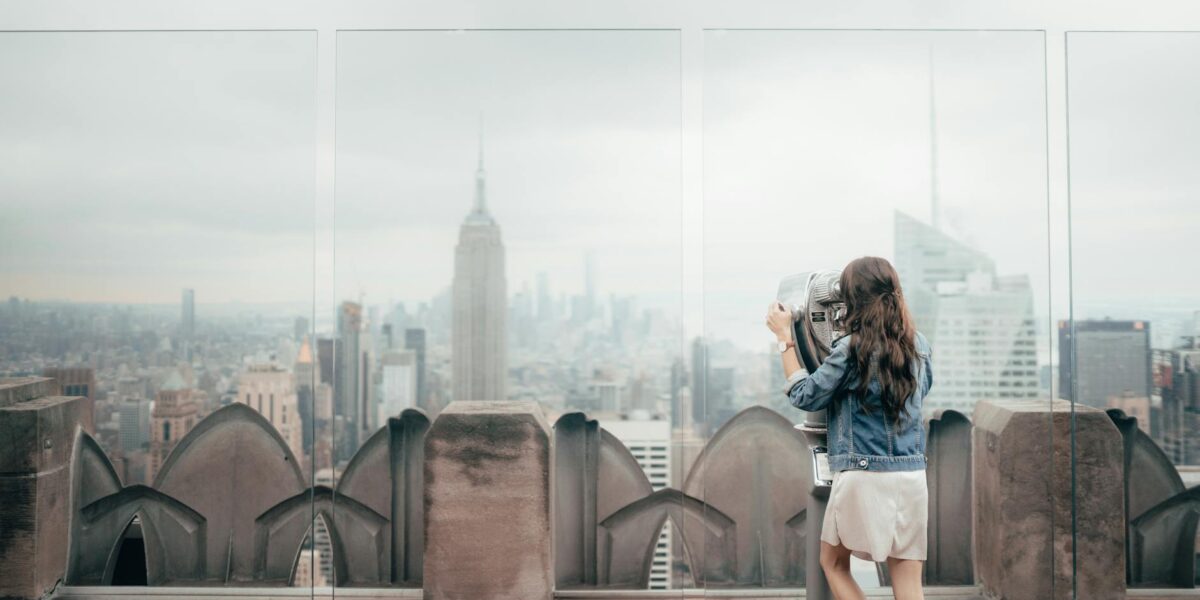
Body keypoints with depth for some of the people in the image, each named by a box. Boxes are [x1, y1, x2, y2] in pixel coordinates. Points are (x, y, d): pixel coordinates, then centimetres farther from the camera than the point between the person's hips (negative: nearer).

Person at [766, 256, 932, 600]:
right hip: (912, 475, 5)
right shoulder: (917, 344, 6)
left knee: (833, 563, 15)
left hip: (864, 475, -5)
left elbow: (805, 397, -3)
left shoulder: (852, 347, -11)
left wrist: (784, 338, 1)